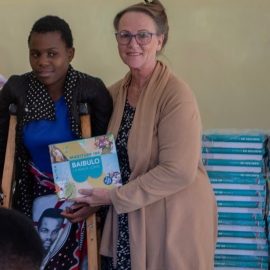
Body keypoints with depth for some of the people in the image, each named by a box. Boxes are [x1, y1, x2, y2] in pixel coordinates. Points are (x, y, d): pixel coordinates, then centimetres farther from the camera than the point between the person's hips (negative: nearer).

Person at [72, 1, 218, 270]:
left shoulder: (175, 94, -16)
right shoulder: (115, 92, 5)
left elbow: (178, 171, -21)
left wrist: (115, 197, -17)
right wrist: (97, 195, -2)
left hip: (174, 218, -6)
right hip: (129, 216, 6)